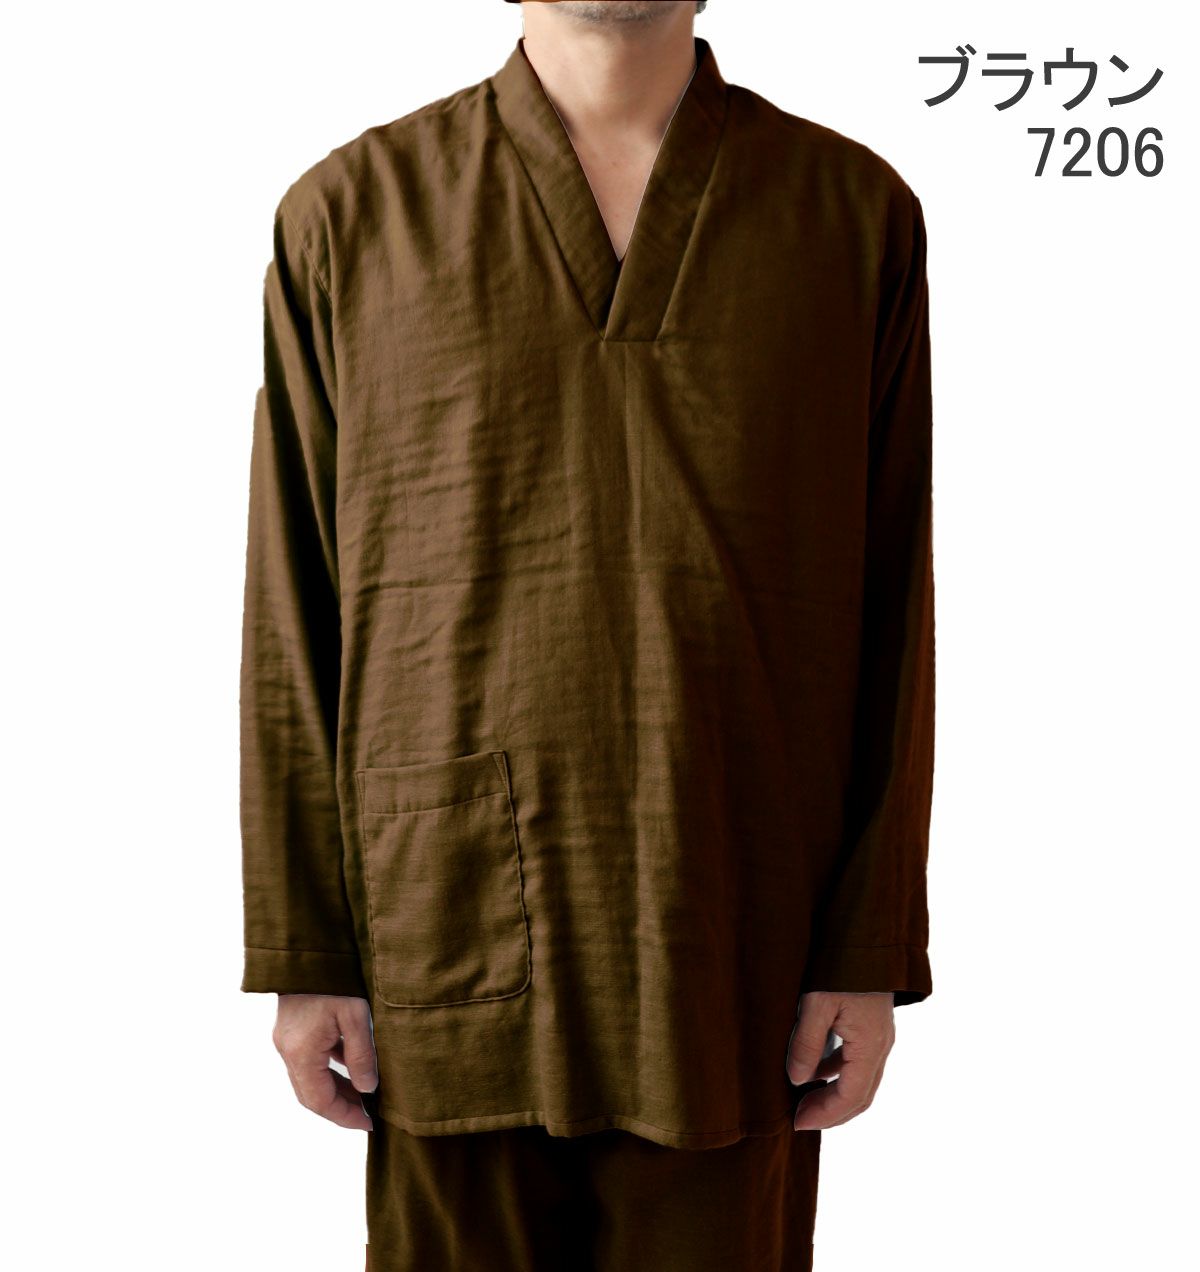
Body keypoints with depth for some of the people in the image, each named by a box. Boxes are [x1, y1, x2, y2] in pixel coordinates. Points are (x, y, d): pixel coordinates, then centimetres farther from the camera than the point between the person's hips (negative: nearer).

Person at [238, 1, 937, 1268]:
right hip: (451, 942, 0)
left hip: (734, 956, 1)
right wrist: (301, 953, 1)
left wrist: (873, 952, -1)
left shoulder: (857, 213, 1)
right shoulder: (347, 213, 0)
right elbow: (294, 614, 1)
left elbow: (891, 609, 1)